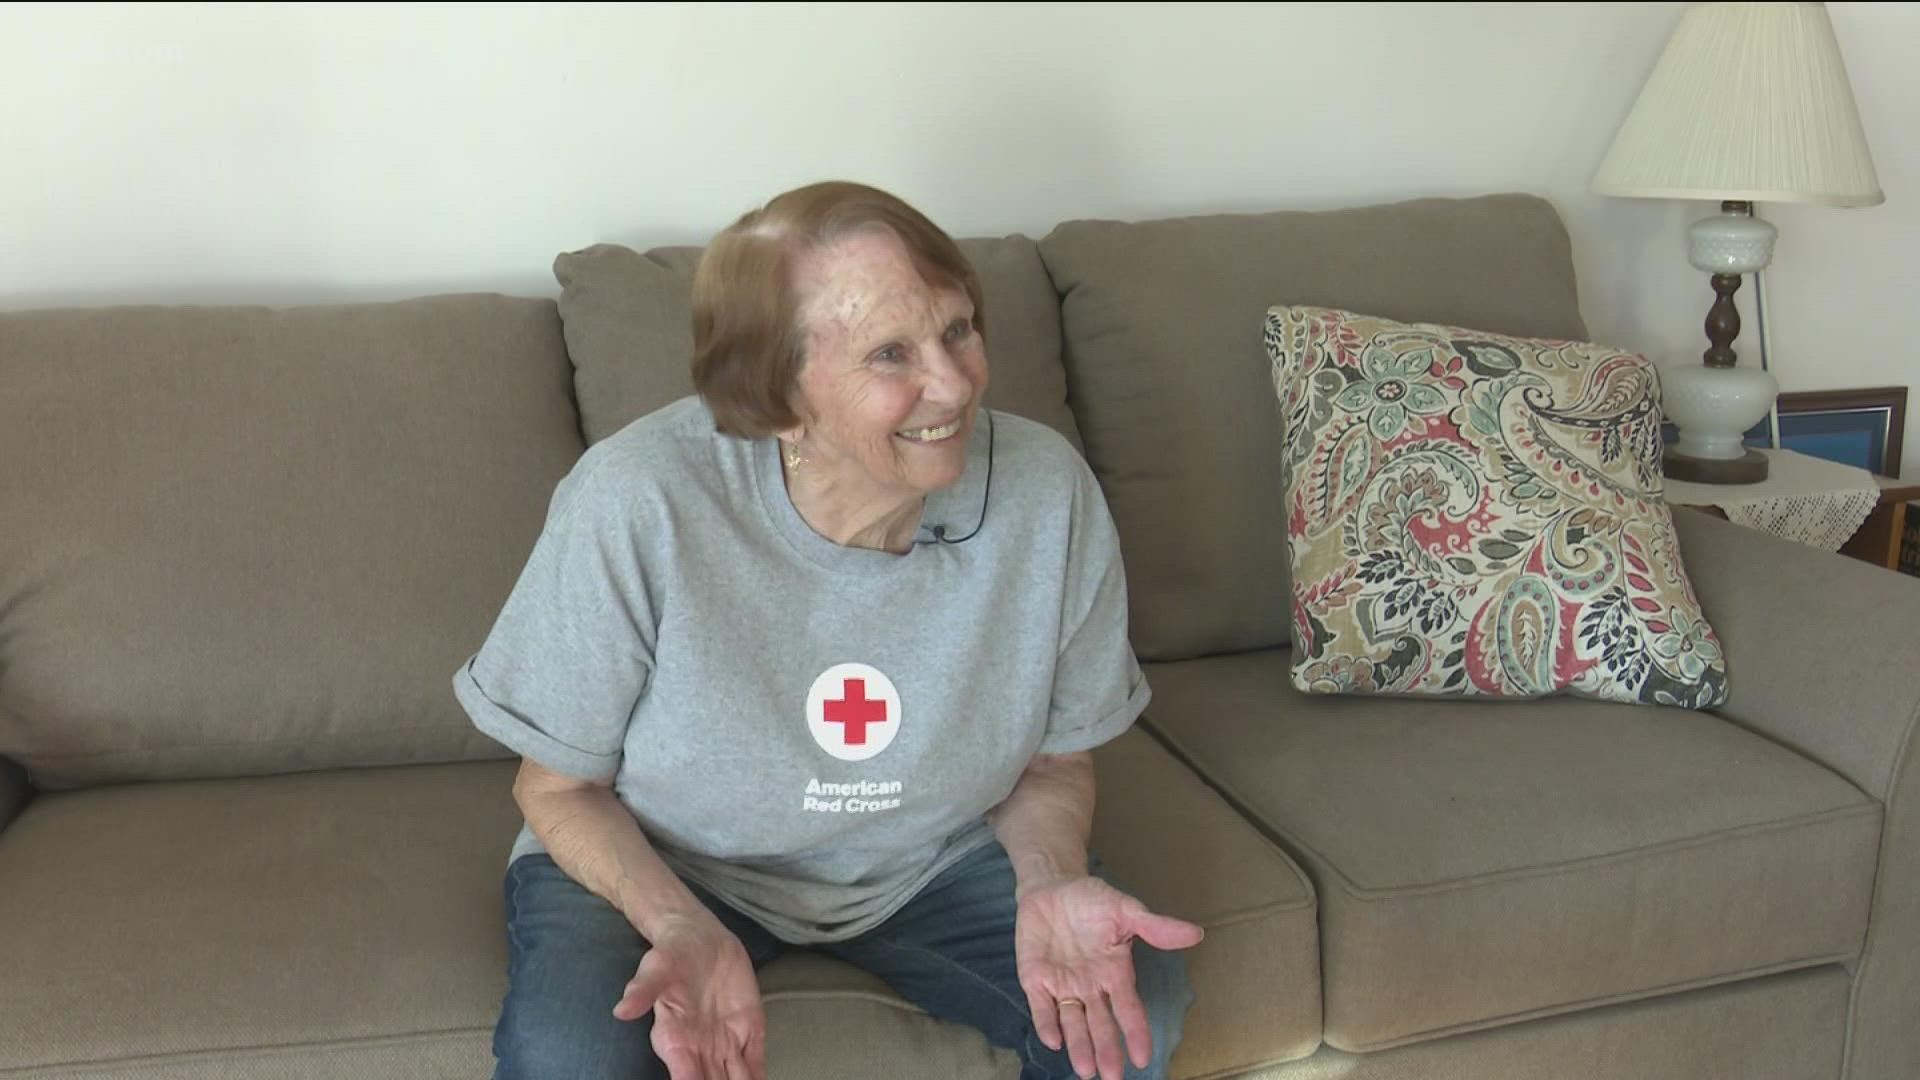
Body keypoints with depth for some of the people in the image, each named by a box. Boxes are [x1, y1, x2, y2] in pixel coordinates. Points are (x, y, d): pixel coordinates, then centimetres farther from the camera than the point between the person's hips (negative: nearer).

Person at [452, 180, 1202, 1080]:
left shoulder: (1048, 491, -20)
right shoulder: (635, 505, -28)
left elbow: (1054, 759, -3)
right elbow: (560, 785, -13)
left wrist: (1053, 883, -25)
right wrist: (679, 928, -31)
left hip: (929, 859, 3)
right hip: (658, 864, -2)